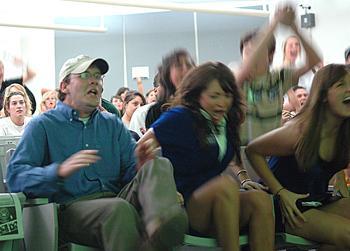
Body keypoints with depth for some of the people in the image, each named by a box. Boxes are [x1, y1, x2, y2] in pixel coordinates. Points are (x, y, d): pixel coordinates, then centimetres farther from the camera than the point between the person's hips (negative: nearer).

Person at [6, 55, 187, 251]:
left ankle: (160, 228, -53)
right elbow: (15, 177, -5)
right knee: (118, 208, -39)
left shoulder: (113, 124, 24)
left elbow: (129, 170, 14)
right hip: (71, 206, -5)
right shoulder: (43, 125, 9)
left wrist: (140, 168, -12)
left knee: (159, 165, -24)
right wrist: (60, 171, -23)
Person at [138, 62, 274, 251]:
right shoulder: (180, 118, -6)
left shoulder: (225, 122, 14)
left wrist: (243, 178, 9)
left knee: (260, 199, -23)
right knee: (225, 184, -35)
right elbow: (140, 150, -8)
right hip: (183, 202, -6)